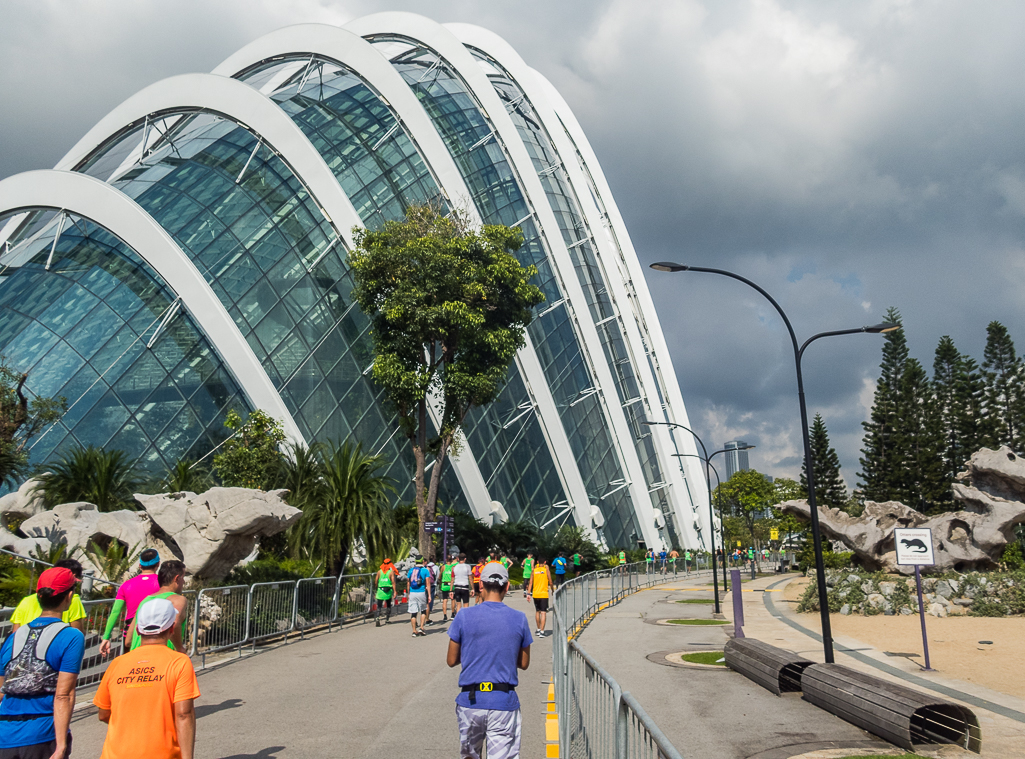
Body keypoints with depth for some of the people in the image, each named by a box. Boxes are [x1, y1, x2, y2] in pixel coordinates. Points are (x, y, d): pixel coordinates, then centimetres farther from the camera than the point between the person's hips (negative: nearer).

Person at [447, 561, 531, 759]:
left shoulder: (464, 616, -5)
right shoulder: (519, 619, -1)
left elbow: (451, 661, 3)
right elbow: (524, 663, 8)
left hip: (470, 700, 0)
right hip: (504, 702, 0)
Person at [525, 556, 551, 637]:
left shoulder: (534, 570, 4)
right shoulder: (546, 570, -3)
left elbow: (530, 583, -1)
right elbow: (550, 583, -2)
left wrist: (528, 593, -1)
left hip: (535, 594, 3)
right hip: (544, 594, -3)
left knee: (537, 611, 18)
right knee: (543, 612, -4)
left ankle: (538, 629, 27)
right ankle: (542, 631, -12)